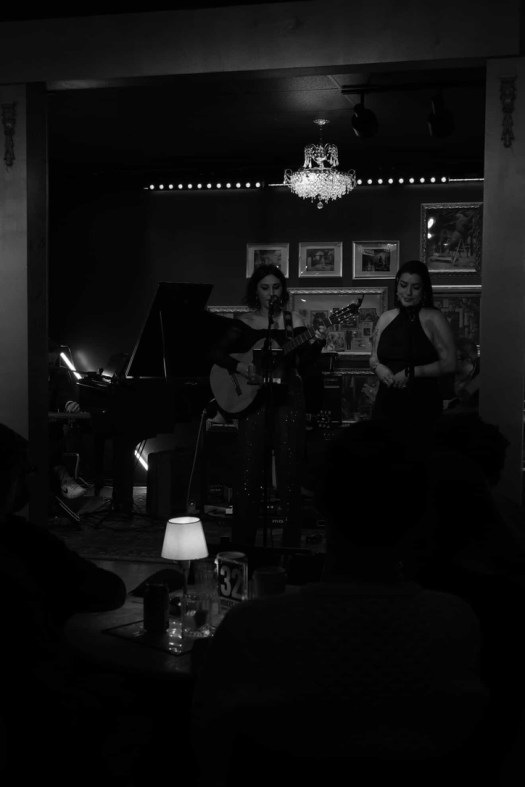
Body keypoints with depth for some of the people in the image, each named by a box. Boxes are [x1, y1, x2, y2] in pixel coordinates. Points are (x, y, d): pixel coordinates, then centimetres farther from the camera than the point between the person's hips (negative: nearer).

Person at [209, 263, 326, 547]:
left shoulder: (293, 320, 6)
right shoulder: (244, 323, 6)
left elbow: (302, 360, 0)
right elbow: (216, 353, 0)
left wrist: (316, 344, -17)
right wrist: (239, 366, -16)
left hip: (287, 395, 0)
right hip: (253, 396, 0)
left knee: (288, 464, -1)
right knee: (249, 465, -2)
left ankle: (291, 540, 7)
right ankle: (242, 539, 6)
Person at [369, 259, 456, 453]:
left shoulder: (433, 319, -4)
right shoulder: (386, 318, 11)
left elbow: (449, 364, -9)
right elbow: (373, 357, 19)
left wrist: (412, 372, -15)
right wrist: (377, 367, -3)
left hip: (422, 404, -4)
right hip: (386, 402, 4)